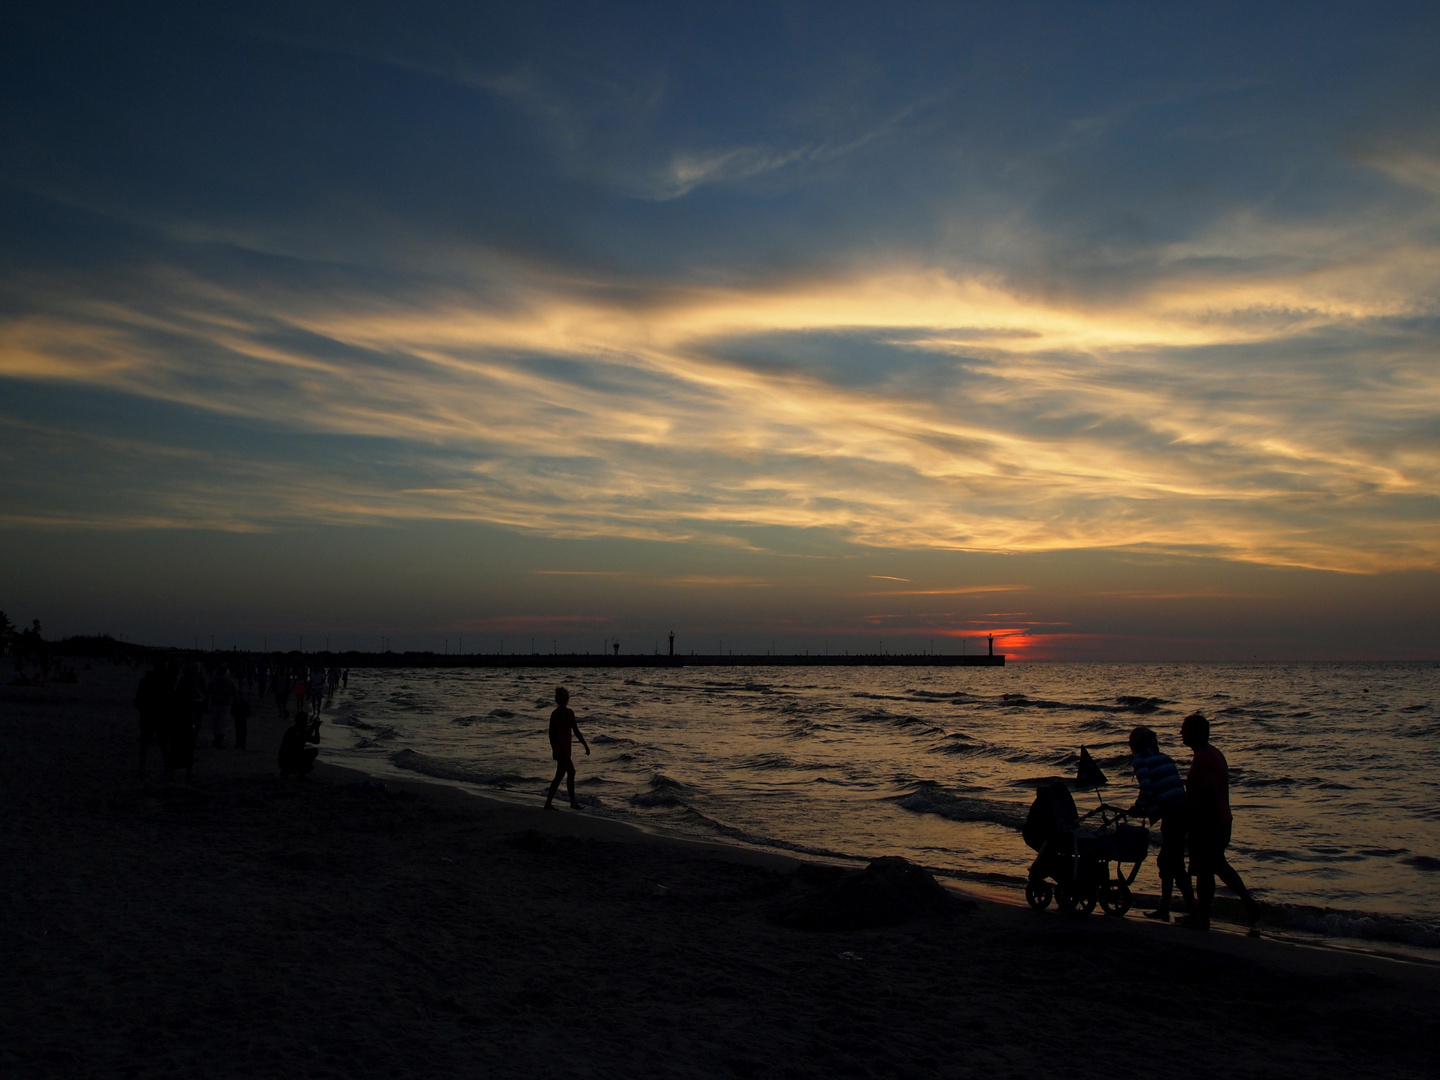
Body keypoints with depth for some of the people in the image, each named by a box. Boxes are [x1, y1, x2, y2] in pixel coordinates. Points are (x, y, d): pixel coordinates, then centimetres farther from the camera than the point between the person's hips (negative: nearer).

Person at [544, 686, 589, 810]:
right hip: (564, 749, -8)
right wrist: (586, 745, -8)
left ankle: (573, 802, 17)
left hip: (557, 749, 8)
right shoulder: (568, 713, -14)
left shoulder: (554, 713, 7)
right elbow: (576, 731, -15)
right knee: (559, 775, -2)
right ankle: (548, 802, -2)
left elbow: (551, 733, 11)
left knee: (571, 772, 15)